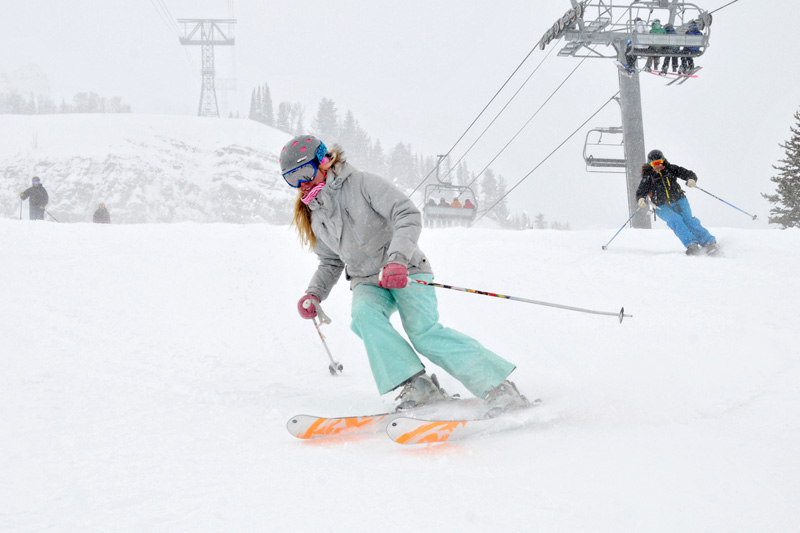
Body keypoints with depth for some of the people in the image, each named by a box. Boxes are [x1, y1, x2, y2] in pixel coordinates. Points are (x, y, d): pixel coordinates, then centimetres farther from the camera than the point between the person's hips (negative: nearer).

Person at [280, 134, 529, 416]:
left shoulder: (362, 184, -10)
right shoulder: (316, 216, 12)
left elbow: (408, 216, -19)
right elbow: (330, 263, 24)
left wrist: (396, 259, -34)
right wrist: (314, 294, 5)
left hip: (405, 273, -5)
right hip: (368, 284, 5)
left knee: (424, 333, -27)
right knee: (363, 315, -30)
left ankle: (498, 387, -26)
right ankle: (417, 385, -35)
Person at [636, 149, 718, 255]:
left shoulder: (670, 169, 7)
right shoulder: (648, 177, 5)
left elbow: (688, 173, 4)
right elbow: (641, 192, 1)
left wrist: (691, 179, -20)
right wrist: (641, 199, -23)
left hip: (679, 201, 1)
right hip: (662, 207, -1)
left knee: (688, 220, -21)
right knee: (675, 219, -29)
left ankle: (709, 242, -26)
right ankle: (691, 244, -38)